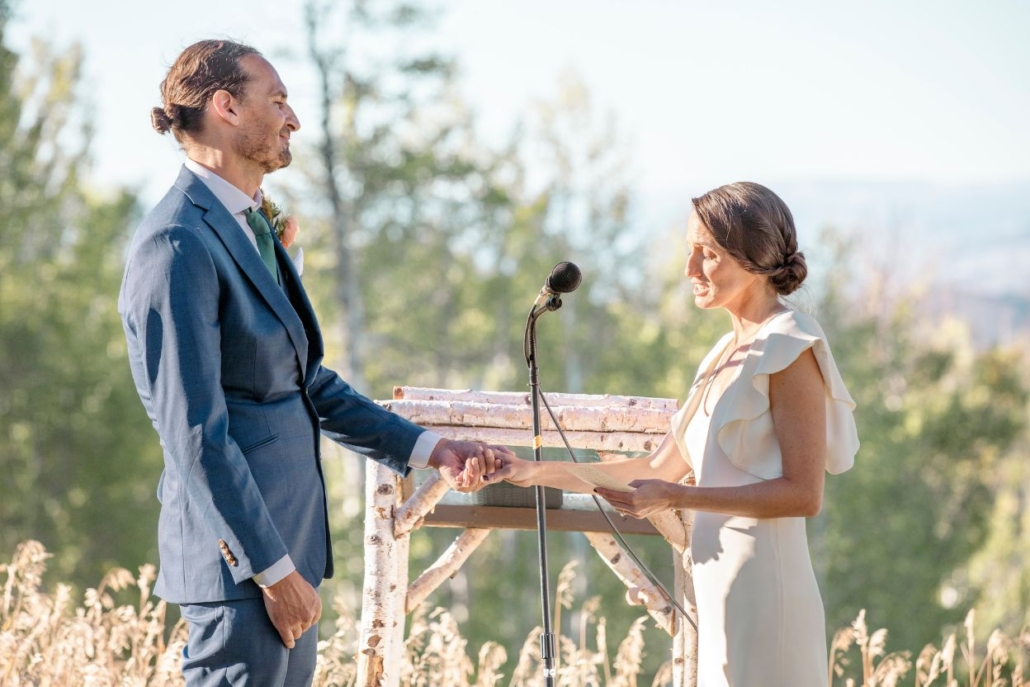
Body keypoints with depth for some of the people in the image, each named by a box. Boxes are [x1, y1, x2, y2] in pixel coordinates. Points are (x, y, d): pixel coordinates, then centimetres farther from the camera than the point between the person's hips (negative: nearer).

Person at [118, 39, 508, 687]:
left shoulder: (252, 229, 16)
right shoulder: (178, 245, -16)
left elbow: (309, 382, 22)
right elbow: (195, 433, -20)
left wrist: (429, 449, 15)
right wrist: (274, 571, -18)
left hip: (285, 544, 10)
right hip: (239, 559, -10)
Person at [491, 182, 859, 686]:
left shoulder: (789, 350, -8)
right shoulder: (727, 353, 17)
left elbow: (803, 493, -14)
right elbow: (659, 469, 20)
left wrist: (676, 497, -18)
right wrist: (539, 473, 14)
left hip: (762, 592, -8)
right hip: (721, 589, 8)